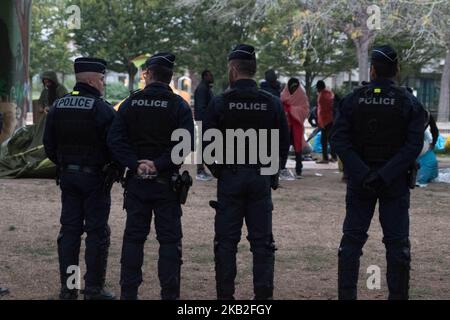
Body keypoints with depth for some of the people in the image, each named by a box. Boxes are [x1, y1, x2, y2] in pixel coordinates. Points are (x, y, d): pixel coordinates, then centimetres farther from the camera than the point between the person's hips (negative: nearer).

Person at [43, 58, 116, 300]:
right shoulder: (102, 108, -13)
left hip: (67, 176, 6)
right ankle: (94, 289, 3)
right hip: (95, 177, -6)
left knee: (69, 229, 10)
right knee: (97, 232, 1)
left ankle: (67, 287, 11)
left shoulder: (58, 107, 6)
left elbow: (49, 145, 9)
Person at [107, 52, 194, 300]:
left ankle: (128, 292, 10)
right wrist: (159, 165, -15)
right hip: (167, 182, -2)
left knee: (133, 237, 8)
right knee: (169, 239, 3)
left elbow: (115, 140, -7)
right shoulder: (178, 106, -4)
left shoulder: (131, 103, 2)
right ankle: (169, 294, 2)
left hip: (136, 180, 2)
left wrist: (135, 164, -9)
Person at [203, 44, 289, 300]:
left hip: (230, 176, -2)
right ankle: (264, 294, 6)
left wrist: (217, 170, 7)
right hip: (261, 179, 2)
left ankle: (225, 294, 6)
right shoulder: (272, 103, 0)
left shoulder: (221, 102, -7)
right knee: (262, 241, 6)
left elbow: (206, 143, -6)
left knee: (226, 241, 5)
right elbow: (284, 144, 3)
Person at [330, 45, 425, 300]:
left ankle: (347, 295, 7)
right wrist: (386, 175, -16)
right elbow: (414, 145, -13)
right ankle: (398, 295, 5)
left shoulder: (353, 100, -1)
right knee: (397, 242, 5)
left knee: (352, 240, 7)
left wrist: (362, 174, -13)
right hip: (396, 182, -1)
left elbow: (339, 140, -9)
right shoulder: (409, 102, -4)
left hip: (360, 181, 1)